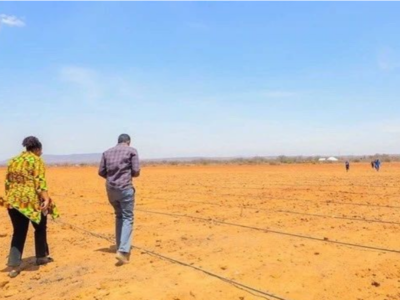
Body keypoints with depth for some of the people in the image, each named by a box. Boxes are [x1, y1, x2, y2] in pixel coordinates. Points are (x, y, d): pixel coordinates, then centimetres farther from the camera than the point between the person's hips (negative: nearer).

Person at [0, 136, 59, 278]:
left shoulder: (13, 161, 14)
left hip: (13, 201, 6)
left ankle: (13, 266, 5)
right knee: (40, 228, 16)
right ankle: (41, 257, 30)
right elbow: (40, 182, -17)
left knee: (19, 233, 12)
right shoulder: (37, 161, -6)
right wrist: (46, 199, -23)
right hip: (32, 201, -5)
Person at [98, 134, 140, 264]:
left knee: (119, 216, 20)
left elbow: (101, 172, 9)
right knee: (127, 218, 0)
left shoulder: (107, 152, 13)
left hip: (110, 188, 5)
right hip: (125, 188, -5)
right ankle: (122, 251, -12)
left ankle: (120, 247, 25)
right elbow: (136, 172, -5)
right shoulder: (131, 150, 1)